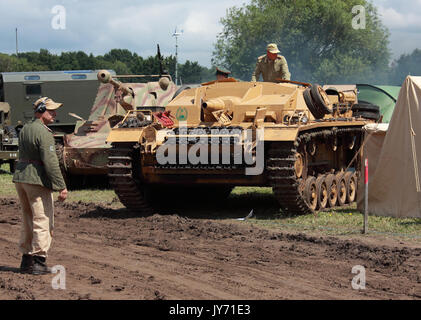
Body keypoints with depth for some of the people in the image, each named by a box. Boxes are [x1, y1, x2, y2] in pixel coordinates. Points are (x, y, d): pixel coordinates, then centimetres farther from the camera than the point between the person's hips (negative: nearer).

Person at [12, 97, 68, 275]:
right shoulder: (44, 133, -15)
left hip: (20, 177, 9)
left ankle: (26, 260, 19)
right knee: (43, 221, -5)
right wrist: (61, 187, -19)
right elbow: (50, 162, -20)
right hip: (37, 180, -9)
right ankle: (39, 262, -7)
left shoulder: (24, 130, 13)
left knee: (28, 220, 16)